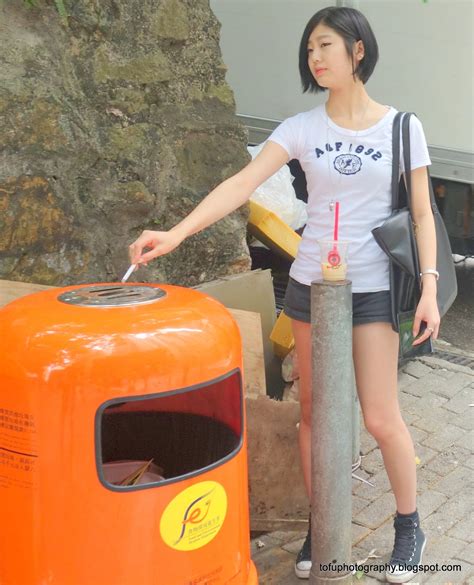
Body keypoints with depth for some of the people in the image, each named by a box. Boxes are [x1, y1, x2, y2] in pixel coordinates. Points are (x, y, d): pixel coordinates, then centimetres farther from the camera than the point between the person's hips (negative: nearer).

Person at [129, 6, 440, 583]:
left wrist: (429, 286, -8)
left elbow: (422, 214, 1)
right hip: (311, 285, 2)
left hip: (372, 290, -2)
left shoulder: (402, 127, -2)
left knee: (381, 418, -1)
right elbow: (242, 183, -13)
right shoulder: (302, 128, -1)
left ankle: (408, 525, 23)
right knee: (314, 411, 10)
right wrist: (176, 233, -25)